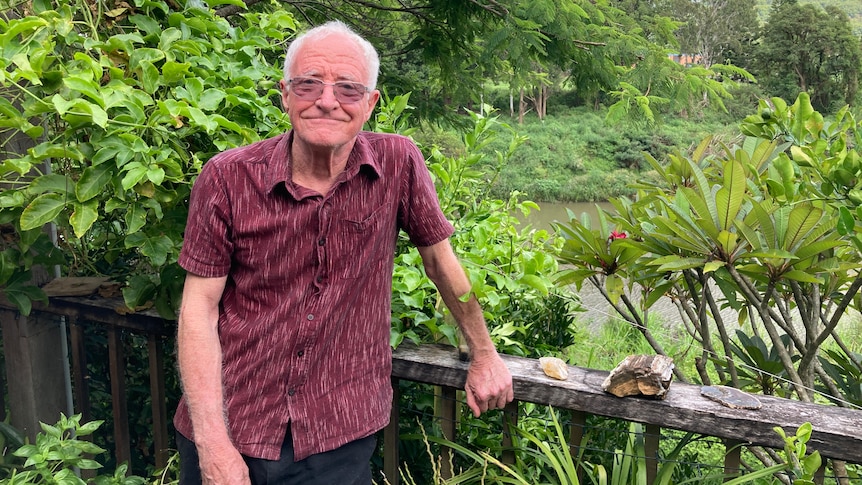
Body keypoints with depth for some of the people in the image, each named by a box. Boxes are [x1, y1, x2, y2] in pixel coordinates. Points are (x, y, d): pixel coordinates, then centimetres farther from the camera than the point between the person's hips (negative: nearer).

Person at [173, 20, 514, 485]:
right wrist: (214, 445, -15)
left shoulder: (399, 164, -8)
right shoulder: (226, 178, -10)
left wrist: (484, 354, 12)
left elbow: (439, 257, 5)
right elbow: (199, 309, -9)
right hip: (229, 424, 1)